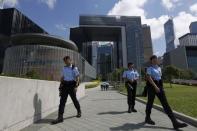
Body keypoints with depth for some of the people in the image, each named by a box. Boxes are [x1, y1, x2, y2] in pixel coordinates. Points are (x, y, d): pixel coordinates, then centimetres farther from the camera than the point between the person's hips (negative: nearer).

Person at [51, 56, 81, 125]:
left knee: (74, 99, 11)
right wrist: (61, 85, 13)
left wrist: (76, 86, -17)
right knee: (62, 100, -3)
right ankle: (60, 117, 2)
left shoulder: (74, 68, -6)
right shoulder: (64, 68, 10)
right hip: (65, 85, 4)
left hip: (71, 85, -4)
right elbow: (62, 77, 17)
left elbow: (77, 77, -9)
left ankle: (79, 112, 36)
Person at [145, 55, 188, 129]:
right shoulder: (149, 68, -7)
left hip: (160, 86, 6)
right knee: (150, 103, 6)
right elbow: (149, 78, -19)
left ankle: (175, 122, 2)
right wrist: (155, 86, -27)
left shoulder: (159, 68, 14)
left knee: (165, 103, 1)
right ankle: (147, 118, 25)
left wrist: (159, 86, 20)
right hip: (152, 86, -6)